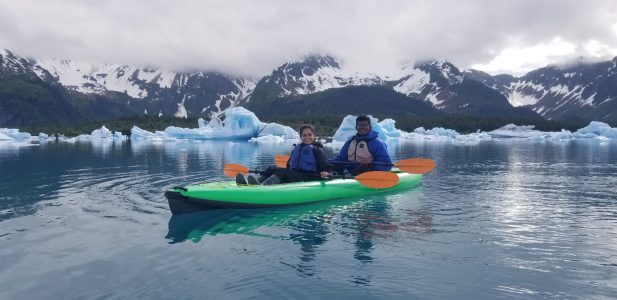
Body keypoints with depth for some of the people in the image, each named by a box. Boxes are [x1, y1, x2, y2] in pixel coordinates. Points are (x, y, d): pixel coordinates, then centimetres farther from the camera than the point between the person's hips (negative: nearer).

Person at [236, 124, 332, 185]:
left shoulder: (317, 149, 4)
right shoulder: (296, 148, 22)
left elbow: (327, 167, -3)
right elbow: (289, 166, 25)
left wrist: (325, 173, -24)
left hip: (310, 178, -6)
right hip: (294, 175, 7)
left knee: (282, 172, -30)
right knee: (272, 169, -14)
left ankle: (262, 186, -58)